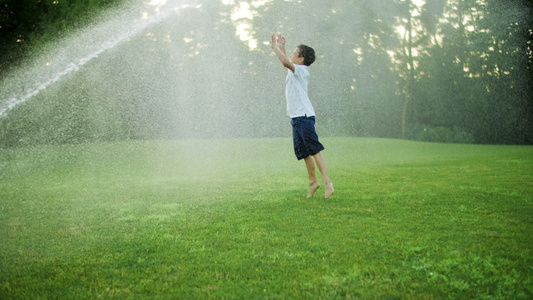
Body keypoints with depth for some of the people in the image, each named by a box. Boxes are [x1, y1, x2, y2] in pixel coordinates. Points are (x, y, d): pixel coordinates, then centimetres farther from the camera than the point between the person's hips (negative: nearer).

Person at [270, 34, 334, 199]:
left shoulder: (301, 70, -7)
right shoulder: (295, 71, 19)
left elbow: (286, 62, -26)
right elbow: (287, 63, 41)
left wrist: (275, 47, -15)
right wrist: (281, 48, 31)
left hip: (304, 117, -10)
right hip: (296, 118, 10)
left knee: (314, 149, -13)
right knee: (304, 152, 10)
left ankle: (326, 181, -16)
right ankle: (313, 182, 15)